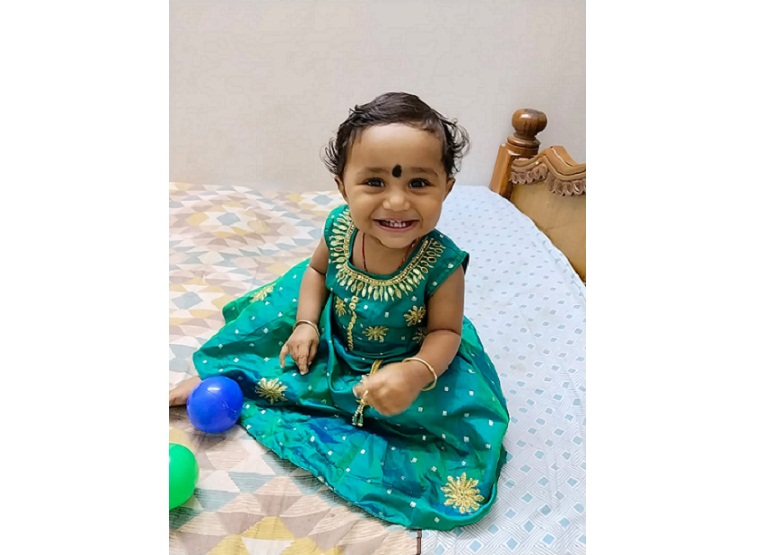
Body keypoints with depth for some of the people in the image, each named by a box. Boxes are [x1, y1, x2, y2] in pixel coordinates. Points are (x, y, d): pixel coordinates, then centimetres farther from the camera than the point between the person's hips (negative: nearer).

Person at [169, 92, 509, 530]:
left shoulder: (441, 263, -34)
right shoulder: (340, 228, -23)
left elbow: (445, 331, -20)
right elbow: (317, 269, 0)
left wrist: (416, 372, -40)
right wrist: (306, 323, -14)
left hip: (407, 360, -3)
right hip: (332, 342, 4)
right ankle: (219, 377, 31)